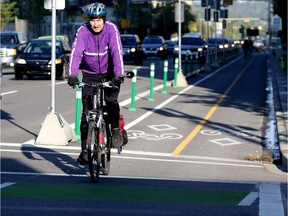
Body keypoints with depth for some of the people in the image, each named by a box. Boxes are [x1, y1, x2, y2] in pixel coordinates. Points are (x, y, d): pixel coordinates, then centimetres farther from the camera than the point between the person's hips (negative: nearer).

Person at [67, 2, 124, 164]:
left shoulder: (111, 29, -17)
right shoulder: (83, 31, -15)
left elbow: (117, 52, -28)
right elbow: (76, 53, -25)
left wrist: (118, 75, -41)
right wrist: (72, 75, -40)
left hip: (109, 73, -1)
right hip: (90, 75, 1)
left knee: (111, 101, -26)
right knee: (87, 112, -3)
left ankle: (116, 129, 0)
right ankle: (85, 150, 3)